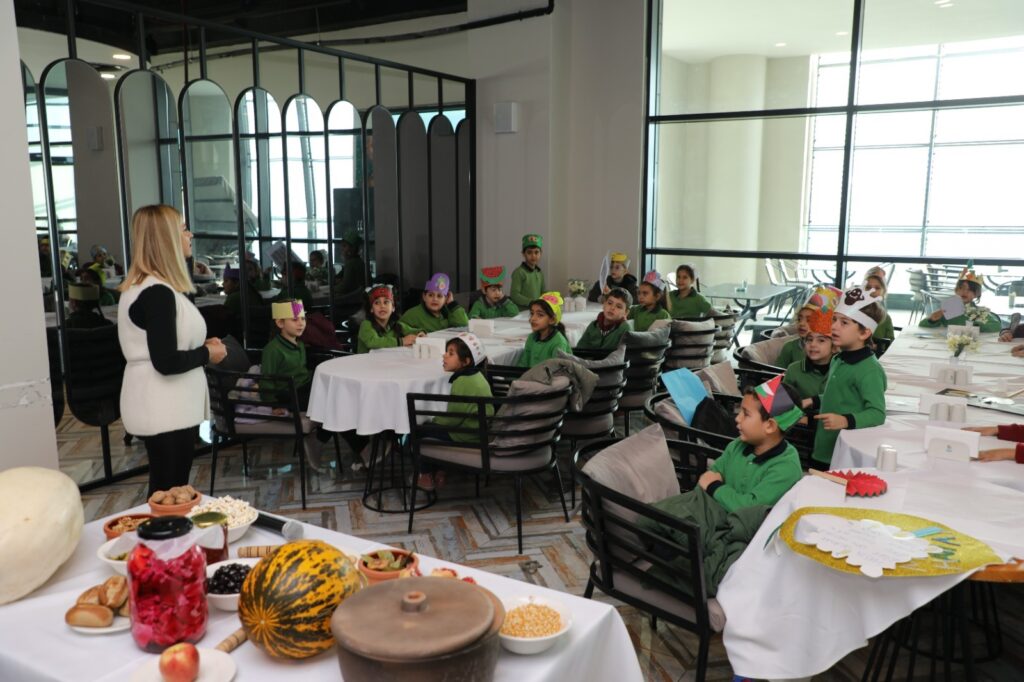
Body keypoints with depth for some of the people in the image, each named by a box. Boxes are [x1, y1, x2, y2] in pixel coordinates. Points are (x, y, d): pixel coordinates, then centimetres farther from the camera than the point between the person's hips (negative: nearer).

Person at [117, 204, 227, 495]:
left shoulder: (146, 286, 12)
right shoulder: (157, 293, -20)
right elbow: (166, 362, -25)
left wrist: (201, 346, 7)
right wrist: (207, 354, -10)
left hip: (165, 406, 10)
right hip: (163, 411, -10)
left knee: (168, 492, 17)